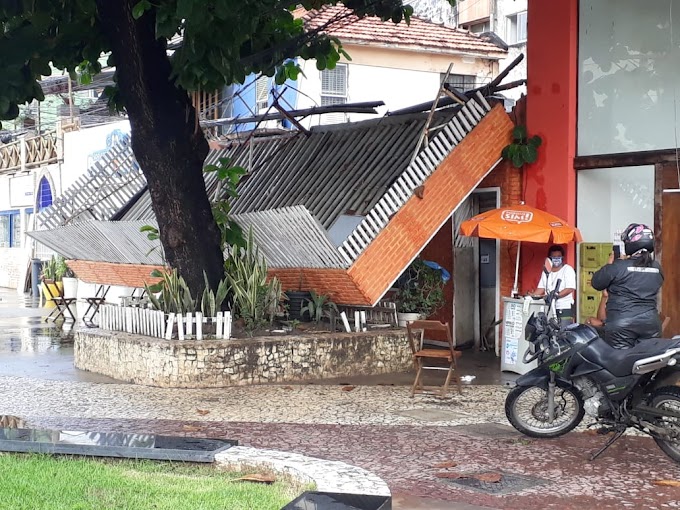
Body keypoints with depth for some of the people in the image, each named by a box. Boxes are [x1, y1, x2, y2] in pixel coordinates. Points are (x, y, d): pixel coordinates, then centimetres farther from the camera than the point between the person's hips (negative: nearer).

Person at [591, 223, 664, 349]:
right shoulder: (657, 268, 6)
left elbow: (596, 283, -2)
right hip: (651, 324, 5)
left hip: (622, 325, -5)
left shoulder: (618, 266, -11)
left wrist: (610, 263, 11)